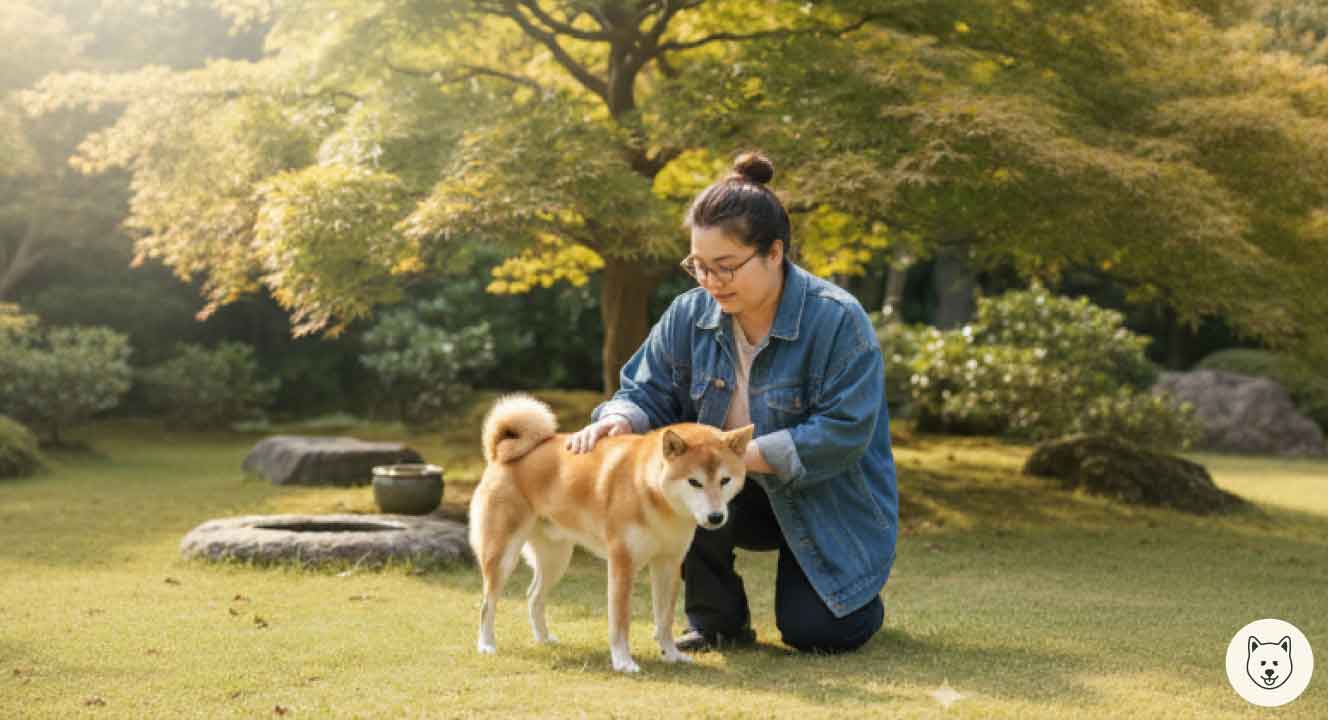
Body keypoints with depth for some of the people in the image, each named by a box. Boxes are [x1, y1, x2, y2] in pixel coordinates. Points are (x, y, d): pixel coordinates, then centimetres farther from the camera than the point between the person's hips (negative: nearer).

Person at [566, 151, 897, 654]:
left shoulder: (837, 320, -24)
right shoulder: (690, 315, -8)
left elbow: (844, 433, -28)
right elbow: (647, 392, -3)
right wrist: (619, 420, -29)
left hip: (826, 505, -3)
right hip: (743, 498, 4)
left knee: (814, 633, -16)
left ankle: (857, 600, 23)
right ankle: (718, 619, -6)